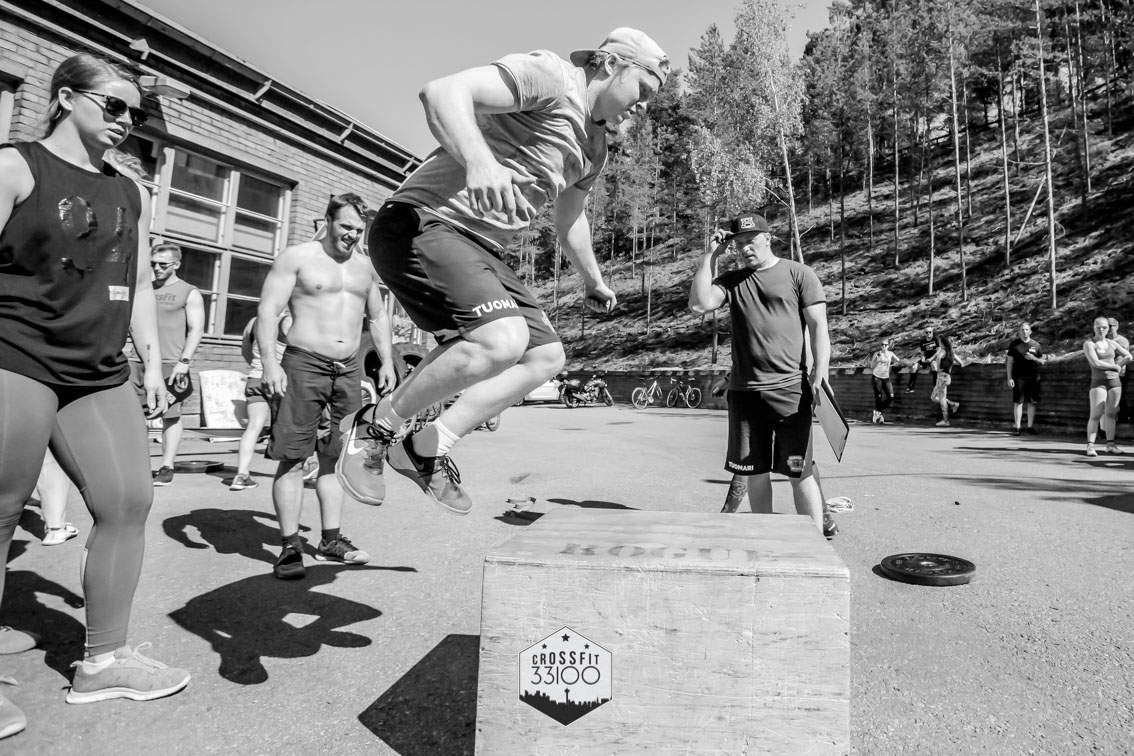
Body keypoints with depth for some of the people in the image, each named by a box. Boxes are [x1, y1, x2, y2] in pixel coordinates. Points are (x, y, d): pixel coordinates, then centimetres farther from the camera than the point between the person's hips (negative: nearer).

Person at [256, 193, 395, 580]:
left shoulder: (365, 266, 16)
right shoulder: (297, 257, 0)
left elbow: (378, 316, 24)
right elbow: (268, 310, -7)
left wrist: (387, 361, 15)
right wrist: (270, 363, -18)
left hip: (349, 370, 5)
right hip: (304, 364, -5)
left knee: (335, 457, 8)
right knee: (292, 457, -5)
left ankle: (331, 540, 16)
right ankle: (290, 546, 3)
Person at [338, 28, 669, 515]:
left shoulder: (594, 147, 20)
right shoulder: (547, 75, -9)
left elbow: (570, 220, 34)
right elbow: (442, 91, -23)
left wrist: (594, 282, 41)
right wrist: (479, 162, -41)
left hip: (479, 249, 10)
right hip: (423, 223, -10)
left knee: (546, 356, 5)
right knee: (502, 340, -30)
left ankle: (426, 449, 10)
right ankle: (376, 426, -7)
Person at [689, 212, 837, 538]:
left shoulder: (798, 274, 4)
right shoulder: (733, 280, 13)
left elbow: (818, 327, 0)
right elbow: (699, 303, -3)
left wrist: (820, 374, -11)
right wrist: (709, 256, 0)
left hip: (789, 387, -3)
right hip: (743, 390, 4)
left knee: (799, 471, -2)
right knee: (755, 471, 10)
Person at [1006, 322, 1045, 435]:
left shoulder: (1035, 345, 9)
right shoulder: (1014, 344, 3)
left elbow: (1043, 361, 14)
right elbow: (1009, 361, 2)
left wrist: (1033, 358, -9)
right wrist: (1009, 378, -4)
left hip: (1033, 377, 2)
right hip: (1019, 377, -2)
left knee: (1032, 402, 6)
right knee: (1018, 402, -4)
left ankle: (1030, 426, 16)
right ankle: (1017, 427, -1)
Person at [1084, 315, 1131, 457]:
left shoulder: (1112, 344, 11)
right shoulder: (1088, 344, -6)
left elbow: (1128, 356, 15)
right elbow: (1096, 363, -16)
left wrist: (1116, 366, 4)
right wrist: (1115, 367, -4)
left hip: (1115, 381, 5)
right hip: (1098, 382, -5)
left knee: (1111, 414, 7)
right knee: (1096, 416, -10)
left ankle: (1110, 445, 12)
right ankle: (1090, 446, -10)